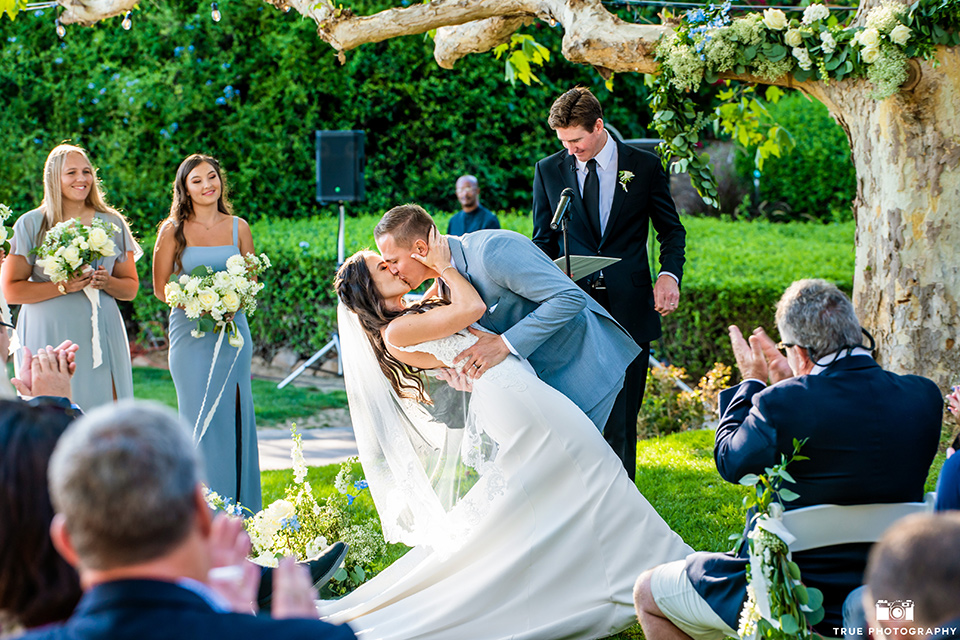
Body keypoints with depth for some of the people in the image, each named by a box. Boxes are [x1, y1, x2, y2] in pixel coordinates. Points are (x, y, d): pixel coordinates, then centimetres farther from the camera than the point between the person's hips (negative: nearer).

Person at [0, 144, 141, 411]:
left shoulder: (112, 223, 12)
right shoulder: (31, 224, 3)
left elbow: (131, 287, 16)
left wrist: (107, 282, -6)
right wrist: (64, 287, -13)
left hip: (101, 336, 2)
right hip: (49, 335, -2)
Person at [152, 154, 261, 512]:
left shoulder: (238, 228, 9)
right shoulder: (173, 230, 2)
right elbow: (160, 287, 3)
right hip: (190, 331, -2)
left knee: (233, 414, 0)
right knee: (200, 414, -4)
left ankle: (238, 507, 8)